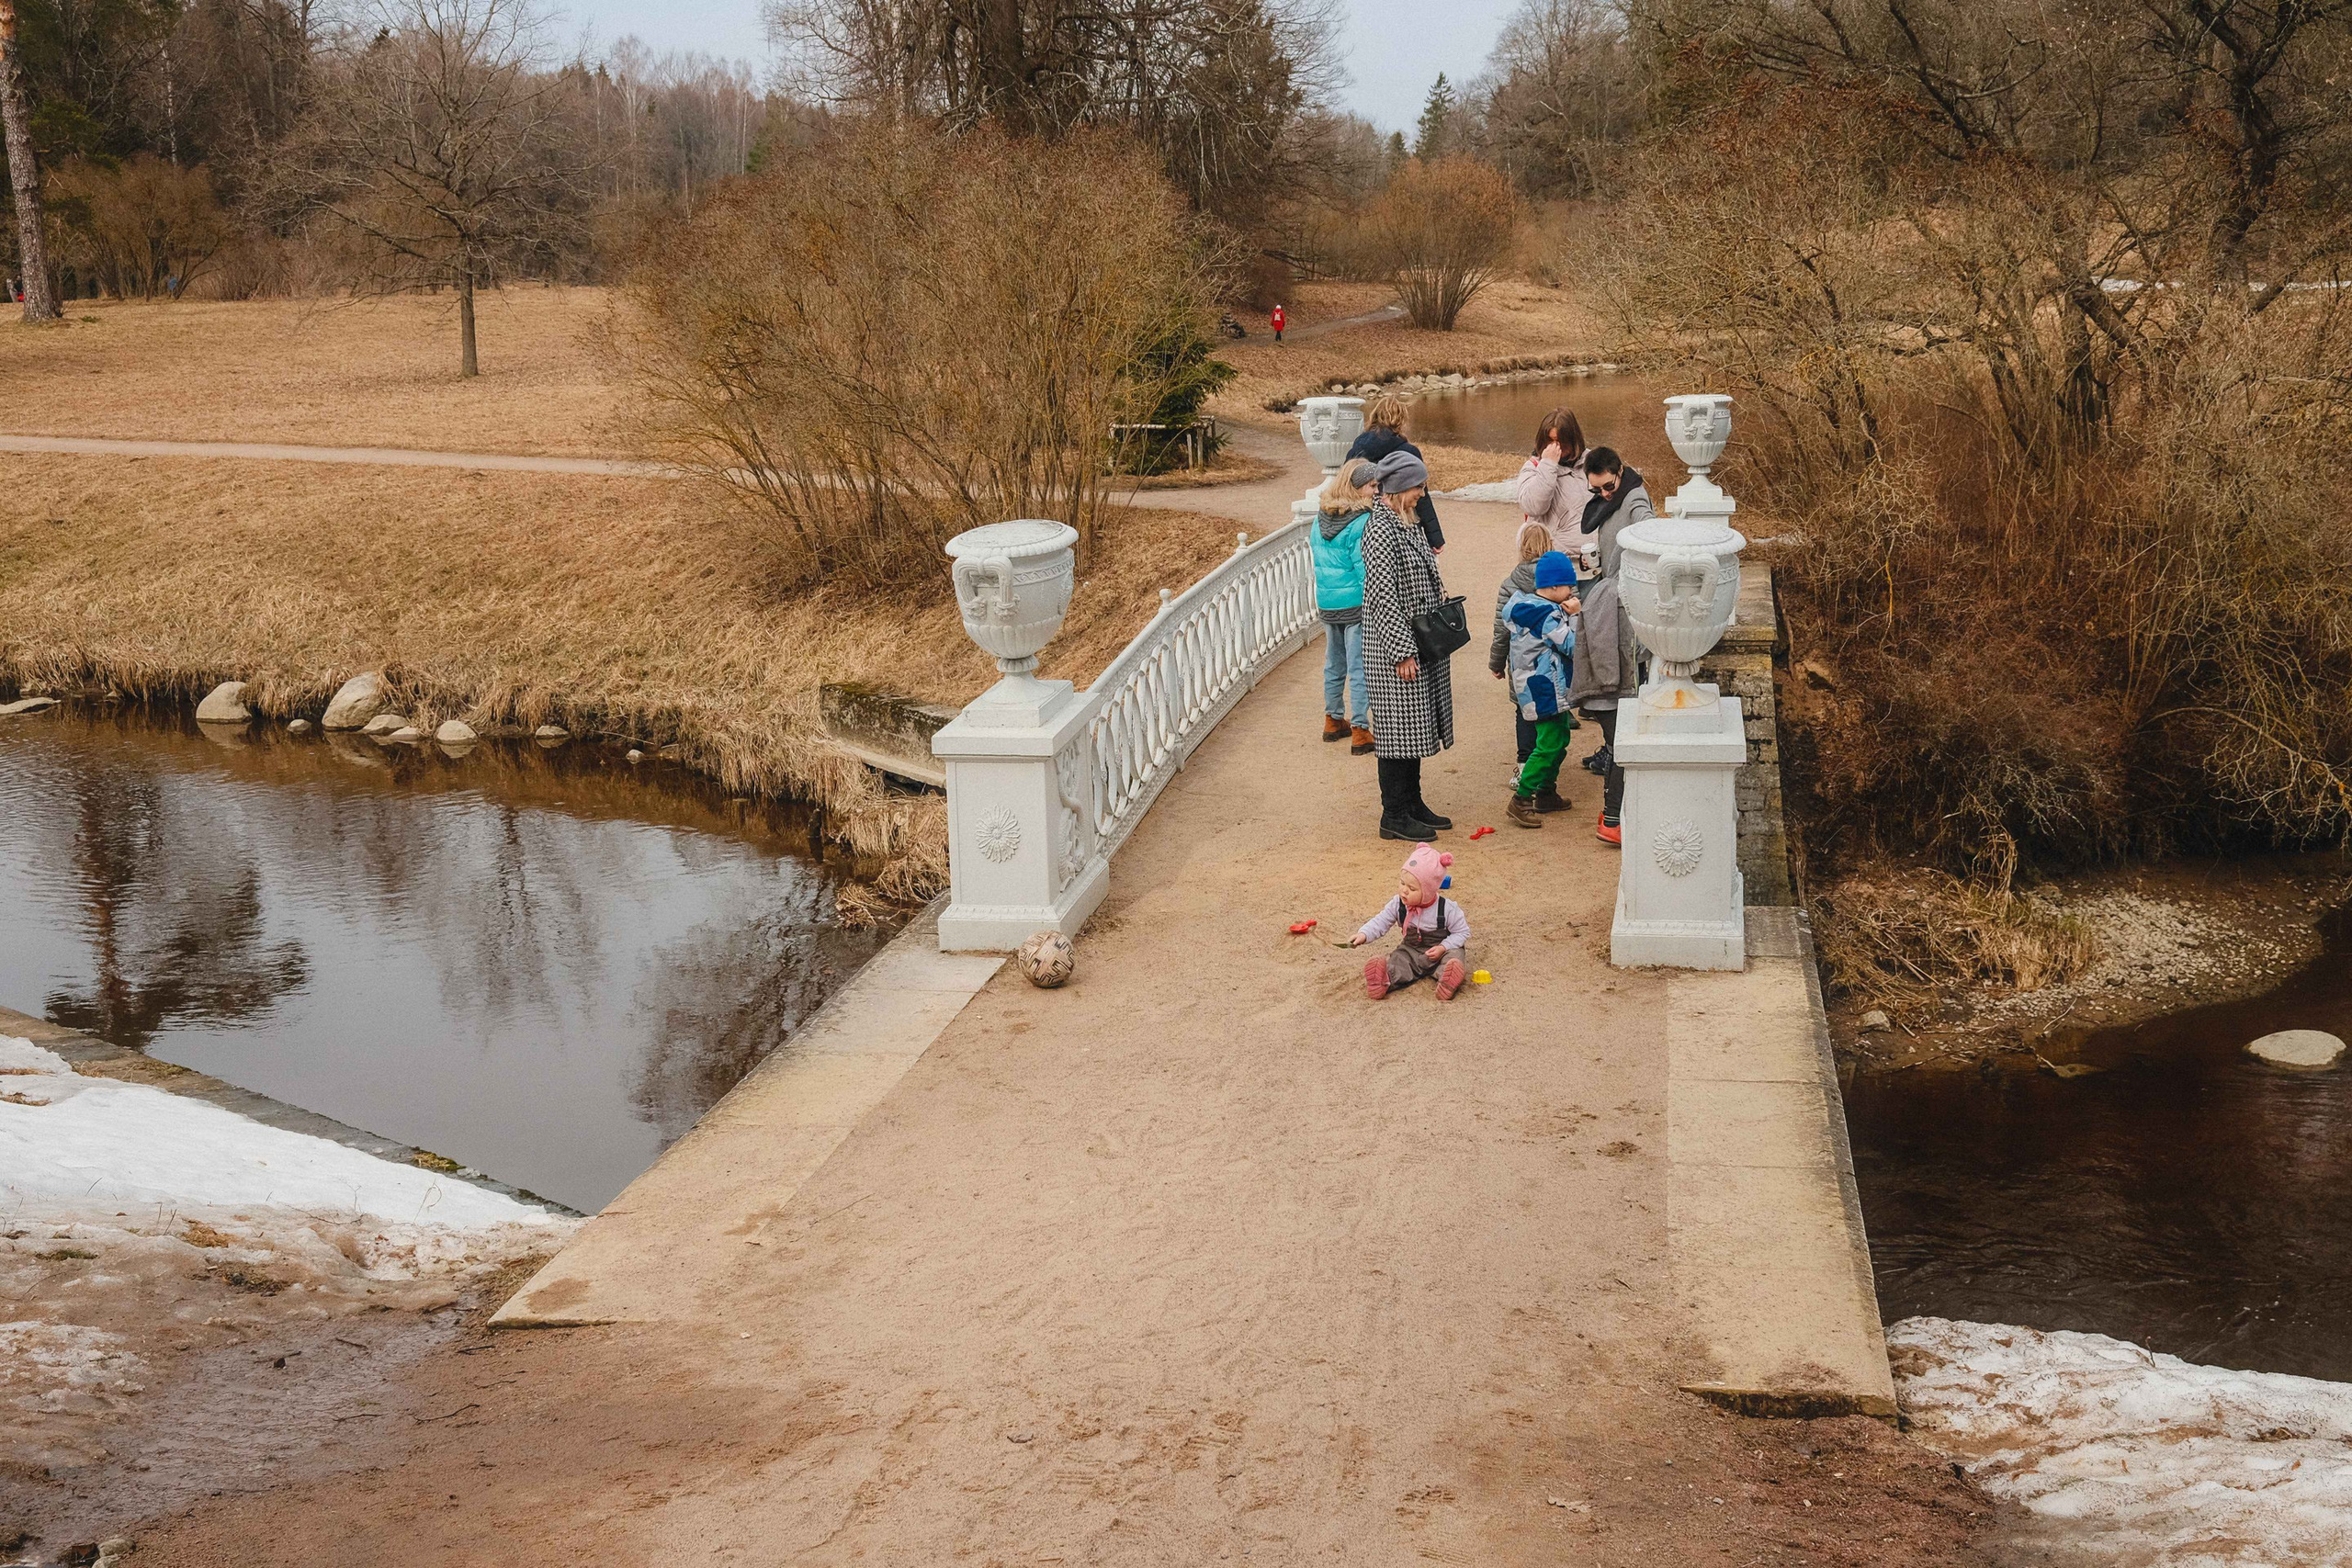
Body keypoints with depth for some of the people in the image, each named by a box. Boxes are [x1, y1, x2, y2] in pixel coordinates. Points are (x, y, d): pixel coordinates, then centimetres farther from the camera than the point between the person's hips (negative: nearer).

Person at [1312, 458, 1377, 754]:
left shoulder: (1321, 516, 4)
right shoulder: (1361, 522, -18)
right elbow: (1365, 569, -18)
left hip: (1327, 603, 7)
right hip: (1356, 604, -7)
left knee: (1334, 663, 19)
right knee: (1359, 668, -1)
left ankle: (1333, 720, 31)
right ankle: (1360, 731, 2)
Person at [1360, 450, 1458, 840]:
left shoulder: (1404, 524, 12)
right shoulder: (1380, 530, -18)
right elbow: (1383, 595, -21)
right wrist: (1402, 651, -21)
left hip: (1421, 643, 10)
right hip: (1396, 647, -10)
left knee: (1415, 726, 15)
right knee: (1398, 728, -3)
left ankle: (1412, 804, 24)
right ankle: (1394, 815, 4)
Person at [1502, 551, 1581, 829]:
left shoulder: (1524, 605, 9)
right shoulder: (1548, 615, -20)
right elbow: (1571, 645, -18)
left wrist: (1564, 614, 3)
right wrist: (1575, 615, -8)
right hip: (1545, 690, -11)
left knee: (1559, 738, 19)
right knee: (1549, 746, -9)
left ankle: (1546, 794, 27)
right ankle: (1521, 801, -8)